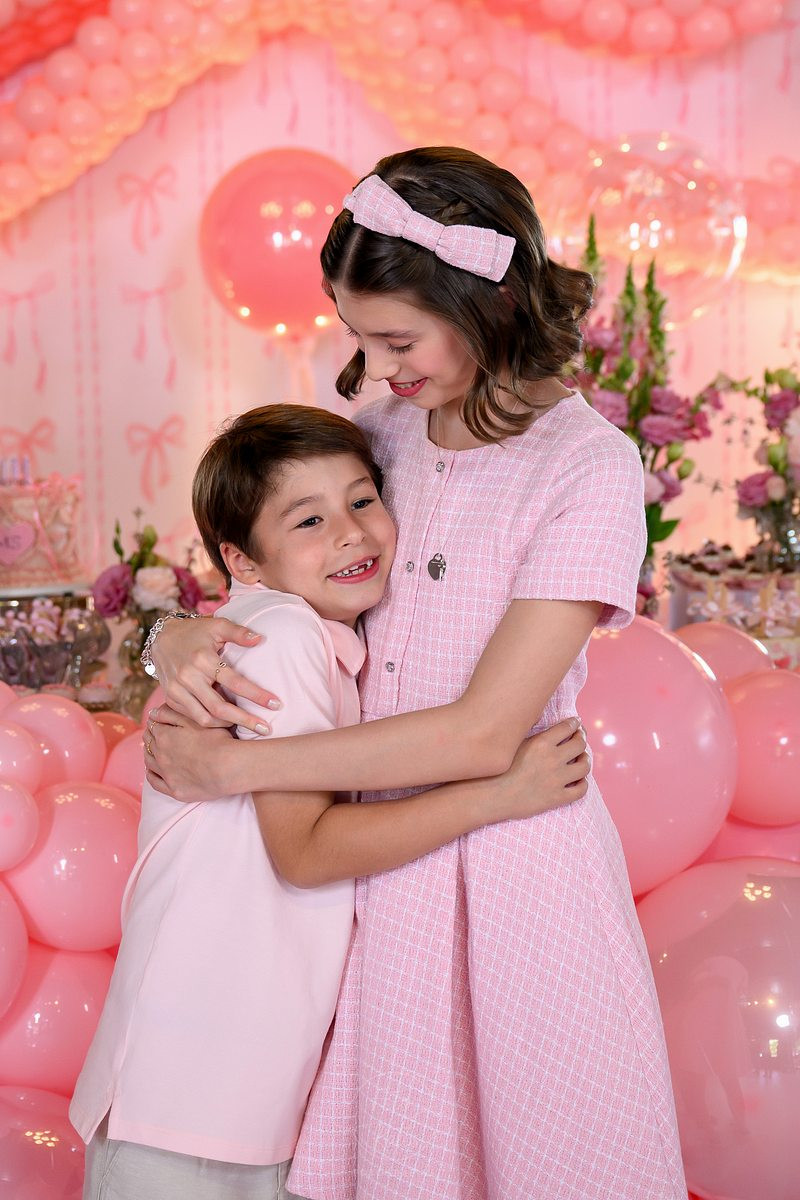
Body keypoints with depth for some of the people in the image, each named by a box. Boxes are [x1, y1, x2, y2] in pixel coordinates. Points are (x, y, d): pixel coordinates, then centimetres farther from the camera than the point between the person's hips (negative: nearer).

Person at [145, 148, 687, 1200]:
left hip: (517, 868, -4)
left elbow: (481, 734, -20)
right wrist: (185, 639, -11)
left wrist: (233, 766, -16)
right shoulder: (386, 431, 3)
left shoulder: (588, 465, -14)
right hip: (381, 857, 5)